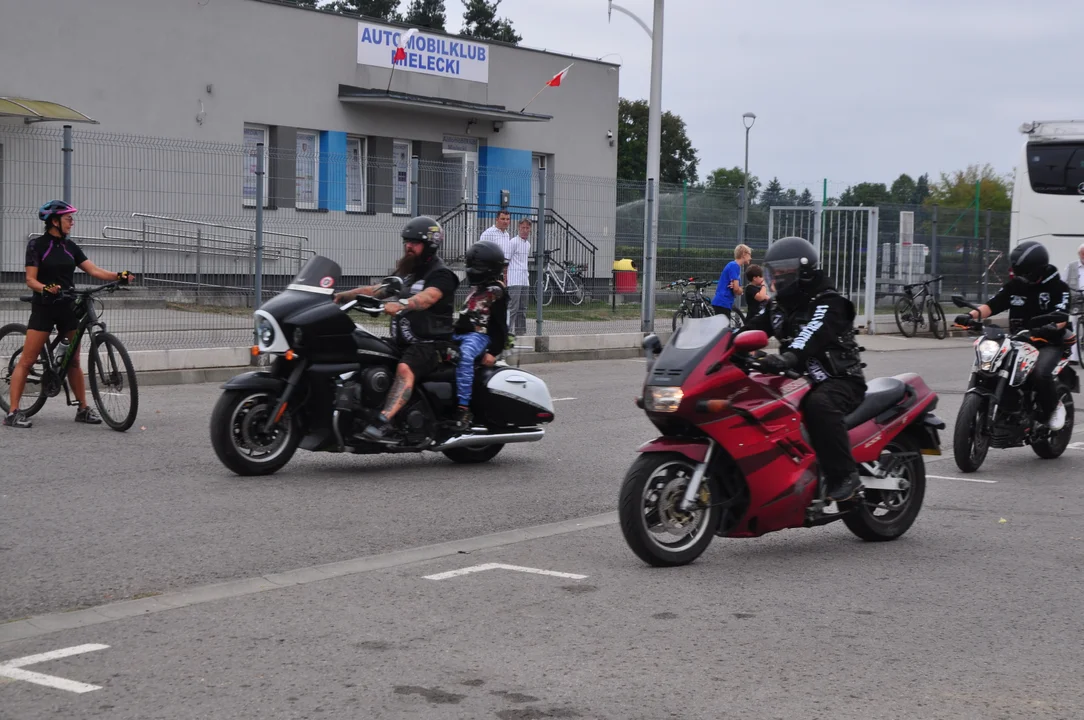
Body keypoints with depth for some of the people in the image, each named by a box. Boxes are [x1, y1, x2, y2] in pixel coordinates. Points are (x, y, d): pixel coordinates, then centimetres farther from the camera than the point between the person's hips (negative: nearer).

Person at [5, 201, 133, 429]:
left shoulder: (70, 247, 10)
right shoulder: (37, 245, -5)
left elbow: (94, 270, 2)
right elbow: (30, 279, -10)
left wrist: (119, 276, -14)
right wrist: (46, 288, -31)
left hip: (67, 308, 5)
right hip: (44, 308, -5)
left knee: (73, 361, 9)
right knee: (27, 360, -6)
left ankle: (83, 409, 16)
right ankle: (13, 412, -6)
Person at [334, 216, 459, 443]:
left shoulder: (440, 275, -6)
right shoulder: (405, 273, 24)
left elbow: (425, 299, -26)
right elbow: (376, 290, 17)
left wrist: (400, 304, -45)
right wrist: (344, 295, 3)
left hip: (430, 343, -9)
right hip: (402, 343, 9)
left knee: (405, 369, -36)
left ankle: (383, 423, -52)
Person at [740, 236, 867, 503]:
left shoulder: (829, 303, -12)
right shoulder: (777, 307, 14)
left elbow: (812, 335, -32)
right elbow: (751, 328, 0)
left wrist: (787, 357, -52)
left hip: (839, 380, -8)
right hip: (799, 380, 8)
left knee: (818, 405, -40)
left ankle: (844, 474, -32)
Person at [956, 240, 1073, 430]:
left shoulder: (1057, 286, -6)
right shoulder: (1014, 285, 8)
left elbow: (1061, 316, -19)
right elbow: (992, 305, 1)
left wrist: (1052, 326, -43)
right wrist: (972, 315, -19)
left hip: (1049, 343, -5)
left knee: (1040, 373, -33)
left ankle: (1054, 407, -4)